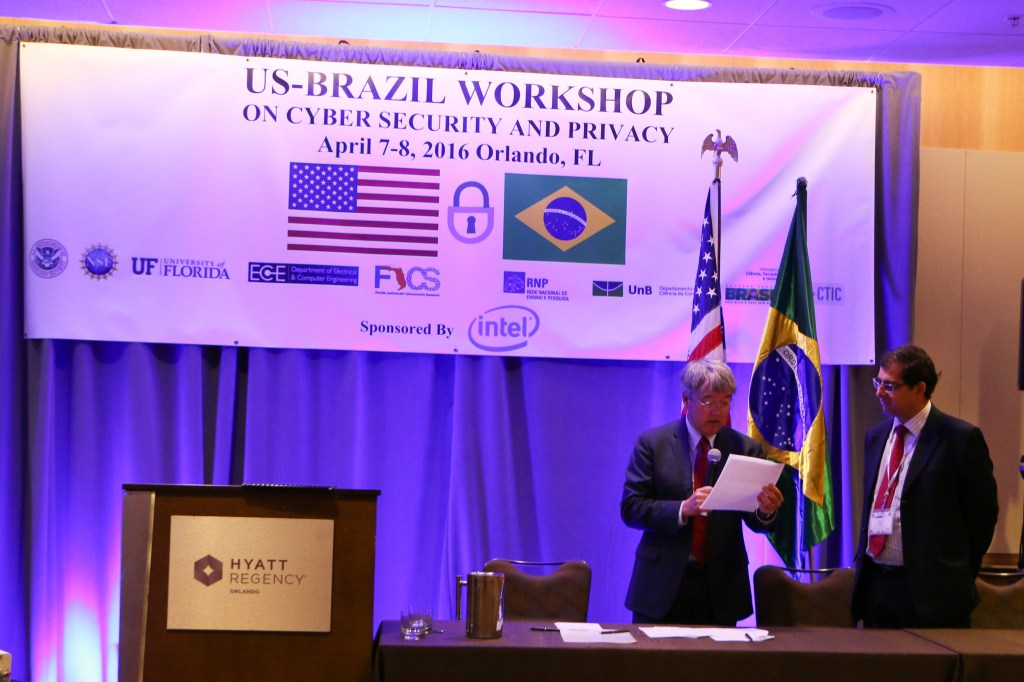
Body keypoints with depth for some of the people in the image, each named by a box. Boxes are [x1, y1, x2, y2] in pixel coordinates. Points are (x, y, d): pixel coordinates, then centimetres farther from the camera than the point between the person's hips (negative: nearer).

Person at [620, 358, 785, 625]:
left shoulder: (746, 448, 3)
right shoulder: (652, 443, -1)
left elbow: (756, 522, 0)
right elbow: (631, 508, -8)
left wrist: (766, 511, -24)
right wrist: (683, 508, -23)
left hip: (721, 590, 2)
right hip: (663, 585, -1)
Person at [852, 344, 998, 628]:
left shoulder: (960, 438, -9)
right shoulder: (876, 436, 13)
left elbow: (983, 512, -4)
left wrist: (958, 576, 0)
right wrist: (863, 560, 12)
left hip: (931, 592, -6)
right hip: (874, 585, 6)